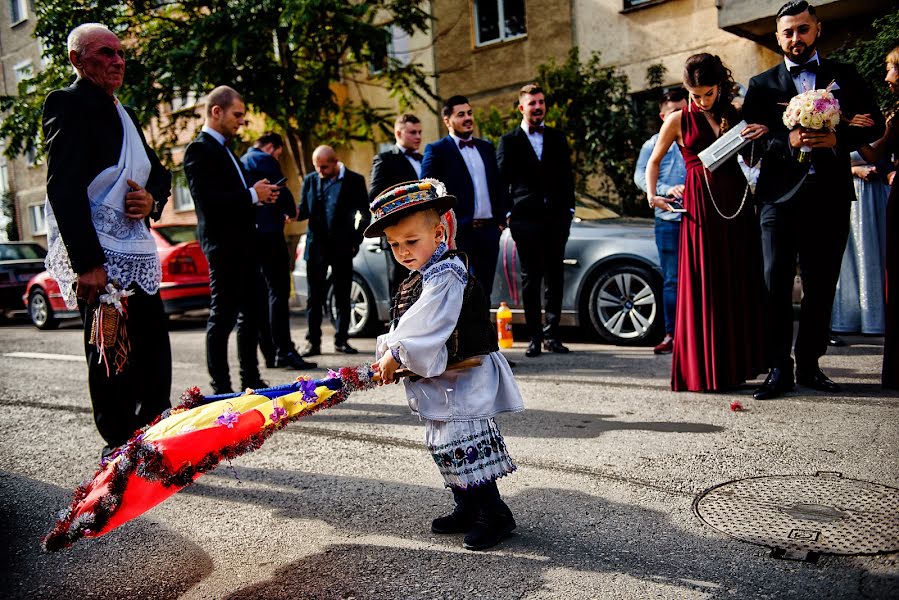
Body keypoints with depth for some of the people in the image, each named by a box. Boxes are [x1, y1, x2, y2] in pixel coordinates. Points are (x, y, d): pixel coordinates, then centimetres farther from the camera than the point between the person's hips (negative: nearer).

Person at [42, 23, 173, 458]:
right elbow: (64, 186, -15)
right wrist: (87, 263, -22)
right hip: (97, 258, -8)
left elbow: (159, 173, 24)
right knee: (113, 360, -3)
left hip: (137, 255, 8)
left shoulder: (123, 114, 22)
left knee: (155, 356, 9)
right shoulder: (68, 104, -5)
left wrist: (152, 198, -2)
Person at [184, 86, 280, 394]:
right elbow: (208, 200, -20)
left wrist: (261, 194, 5)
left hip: (244, 245, 10)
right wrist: (252, 195, -15)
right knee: (222, 317, -3)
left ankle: (251, 381, 23)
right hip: (223, 246, -10)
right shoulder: (199, 149, -9)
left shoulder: (225, 149, 20)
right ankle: (221, 387, 5)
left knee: (250, 314, 13)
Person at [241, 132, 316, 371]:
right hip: (268, 232, -9)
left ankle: (269, 353, 11)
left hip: (249, 234, 9)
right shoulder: (265, 161, -6)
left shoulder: (241, 162, 21)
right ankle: (284, 351, -16)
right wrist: (290, 212, 8)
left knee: (262, 294, 9)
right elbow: (281, 192, -12)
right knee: (278, 291, -11)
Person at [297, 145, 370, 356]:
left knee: (343, 297, 5)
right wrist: (296, 213, -14)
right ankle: (313, 342, 9)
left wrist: (356, 240, -3)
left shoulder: (354, 180, 1)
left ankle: (341, 340, 15)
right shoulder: (310, 180, 9)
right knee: (315, 297, 3)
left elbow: (365, 213, 4)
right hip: (316, 246, 2)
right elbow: (304, 209, 10)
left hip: (342, 247, -2)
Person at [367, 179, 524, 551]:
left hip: (461, 381, -10)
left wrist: (395, 355, -17)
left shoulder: (446, 276, -19)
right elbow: (405, 326, 16)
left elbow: (424, 328, -25)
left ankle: (494, 515, 5)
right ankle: (467, 510, 29)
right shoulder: (421, 277, 13)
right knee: (446, 449, 17)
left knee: (466, 449, -7)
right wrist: (389, 356, 3)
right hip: (438, 383, 10)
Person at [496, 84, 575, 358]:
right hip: (526, 219, -3)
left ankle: (551, 334, 11)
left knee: (555, 277, 4)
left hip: (557, 217, 3)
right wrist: (507, 213, -5)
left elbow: (567, 175, 14)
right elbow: (502, 180, 4)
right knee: (531, 278, 1)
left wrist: (568, 208, 4)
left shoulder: (558, 138, 16)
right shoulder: (508, 141, 7)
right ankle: (534, 337, 6)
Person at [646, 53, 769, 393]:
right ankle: (703, 372, 3)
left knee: (740, 284, 4)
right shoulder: (678, 120, 5)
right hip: (700, 205, -4)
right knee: (703, 287, -4)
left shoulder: (734, 116, 13)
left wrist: (764, 134, -5)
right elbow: (654, 161, 10)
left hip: (737, 202, 4)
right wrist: (652, 194, -5)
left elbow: (752, 160, 14)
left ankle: (735, 365, 14)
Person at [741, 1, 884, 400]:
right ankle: (778, 368, 0)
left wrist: (837, 138, -10)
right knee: (775, 284, -7)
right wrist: (788, 141, -16)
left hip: (829, 196, 2)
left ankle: (809, 364, 17)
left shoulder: (844, 76, 13)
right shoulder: (762, 84, 10)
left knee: (821, 286, 6)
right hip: (780, 195, -1)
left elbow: (873, 126, 9)